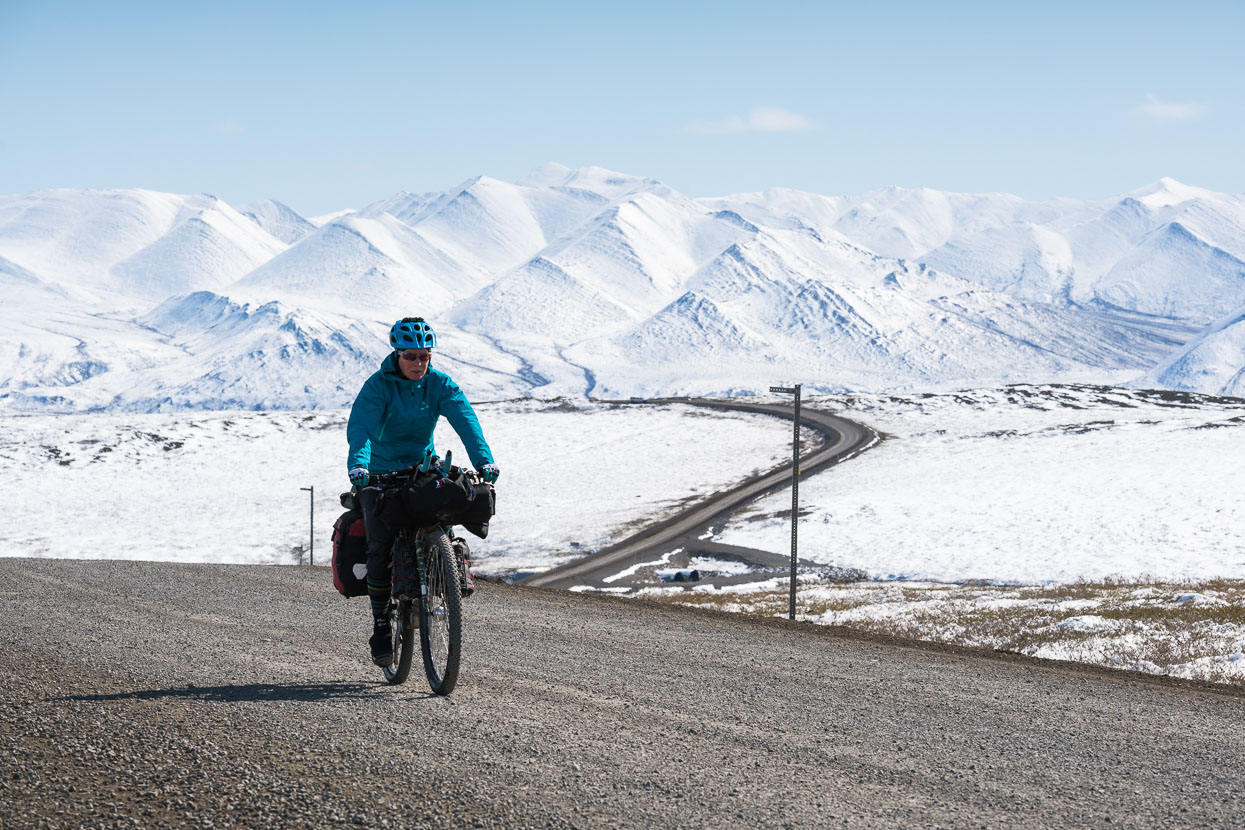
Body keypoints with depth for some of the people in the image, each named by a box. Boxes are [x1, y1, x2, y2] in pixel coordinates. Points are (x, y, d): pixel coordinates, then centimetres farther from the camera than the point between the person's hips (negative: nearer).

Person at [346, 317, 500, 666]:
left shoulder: (440, 385, -6)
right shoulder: (378, 386, -15)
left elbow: (465, 421, -18)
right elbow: (359, 426, -28)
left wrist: (484, 460, -35)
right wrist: (358, 465, -46)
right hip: (380, 475, -3)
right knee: (381, 546, -17)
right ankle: (380, 626, -6)